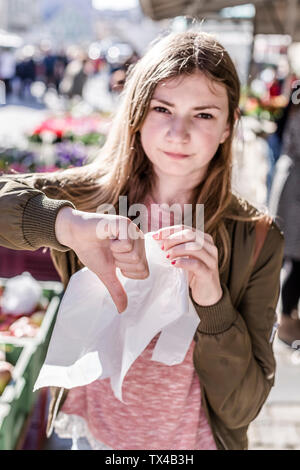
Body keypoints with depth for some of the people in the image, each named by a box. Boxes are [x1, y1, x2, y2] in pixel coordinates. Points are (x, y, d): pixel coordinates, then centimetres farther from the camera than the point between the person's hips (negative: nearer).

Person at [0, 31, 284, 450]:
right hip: (86, 430, 1)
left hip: (190, 442, -1)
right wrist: (65, 224, -41)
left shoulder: (256, 239, -15)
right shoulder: (91, 195, -13)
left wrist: (212, 300, -30)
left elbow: (241, 407, -16)